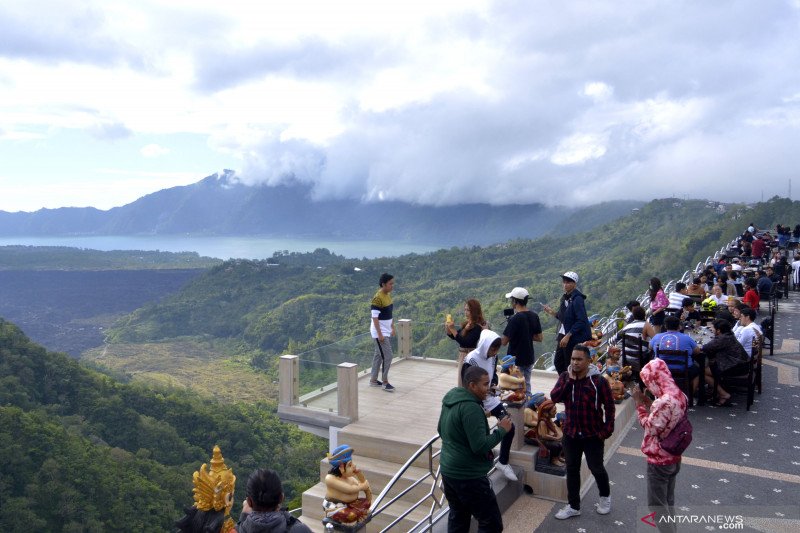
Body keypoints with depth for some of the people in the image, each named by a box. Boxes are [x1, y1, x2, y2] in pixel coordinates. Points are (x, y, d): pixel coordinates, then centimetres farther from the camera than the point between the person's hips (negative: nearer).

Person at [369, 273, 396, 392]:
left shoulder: (388, 295, 7)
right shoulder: (377, 298, -20)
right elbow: (375, 317, -21)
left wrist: (392, 328, 16)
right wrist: (380, 334, -22)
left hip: (387, 331, 9)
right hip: (380, 331, -9)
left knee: (378, 355, 15)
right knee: (387, 356, -7)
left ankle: (373, 380, 25)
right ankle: (385, 382, 6)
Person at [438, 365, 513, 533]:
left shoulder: (450, 400, 7)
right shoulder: (471, 408, -22)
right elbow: (480, 446, -24)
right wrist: (502, 430, -14)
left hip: (448, 470, 9)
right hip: (468, 476, -9)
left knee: (457, 518, 19)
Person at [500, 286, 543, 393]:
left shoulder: (514, 318, -19)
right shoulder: (534, 316, 1)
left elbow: (504, 342, -17)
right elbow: (539, 338, 8)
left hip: (515, 360, -6)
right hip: (529, 359, 7)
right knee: (526, 388, 16)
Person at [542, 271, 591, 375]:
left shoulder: (577, 299, -15)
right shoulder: (565, 297, 10)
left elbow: (581, 321, -20)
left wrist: (568, 336, -22)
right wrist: (552, 312, 2)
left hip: (575, 338, -9)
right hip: (564, 336, 9)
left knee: (570, 366, -1)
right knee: (558, 362, 14)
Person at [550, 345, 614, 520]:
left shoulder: (599, 381, -14)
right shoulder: (565, 377, -3)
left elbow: (609, 407, -8)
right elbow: (554, 397, -13)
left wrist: (607, 430, -11)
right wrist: (570, 380, -20)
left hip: (593, 434, -3)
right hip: (570, 433, 4)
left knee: (596, 468, 11)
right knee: (572, 469, 12)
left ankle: (605, 496, 40)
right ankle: (573, 506, 27)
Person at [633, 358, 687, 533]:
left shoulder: (664, 401, -30)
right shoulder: (679, 395, -1)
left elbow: (650, 428, -21)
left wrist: (640, 404, -14)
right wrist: (649, 403, 4)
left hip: (659, 460, -9)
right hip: (673, 456, 9)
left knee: (656, 504, 7)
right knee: (668, 501, 23)